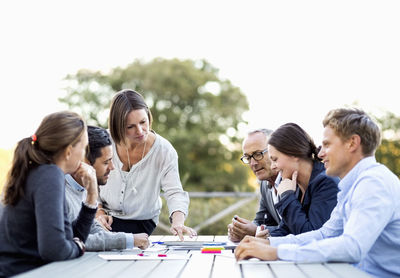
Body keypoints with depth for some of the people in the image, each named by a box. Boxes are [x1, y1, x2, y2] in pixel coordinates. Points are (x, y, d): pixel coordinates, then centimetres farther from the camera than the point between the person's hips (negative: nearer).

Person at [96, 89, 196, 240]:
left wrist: (178, 222, -39)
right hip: (106, 216, 2)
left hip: (141, 222, -2)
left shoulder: (164, 151, -15)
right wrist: (98, 212, -11)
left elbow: (174, 192, -20)